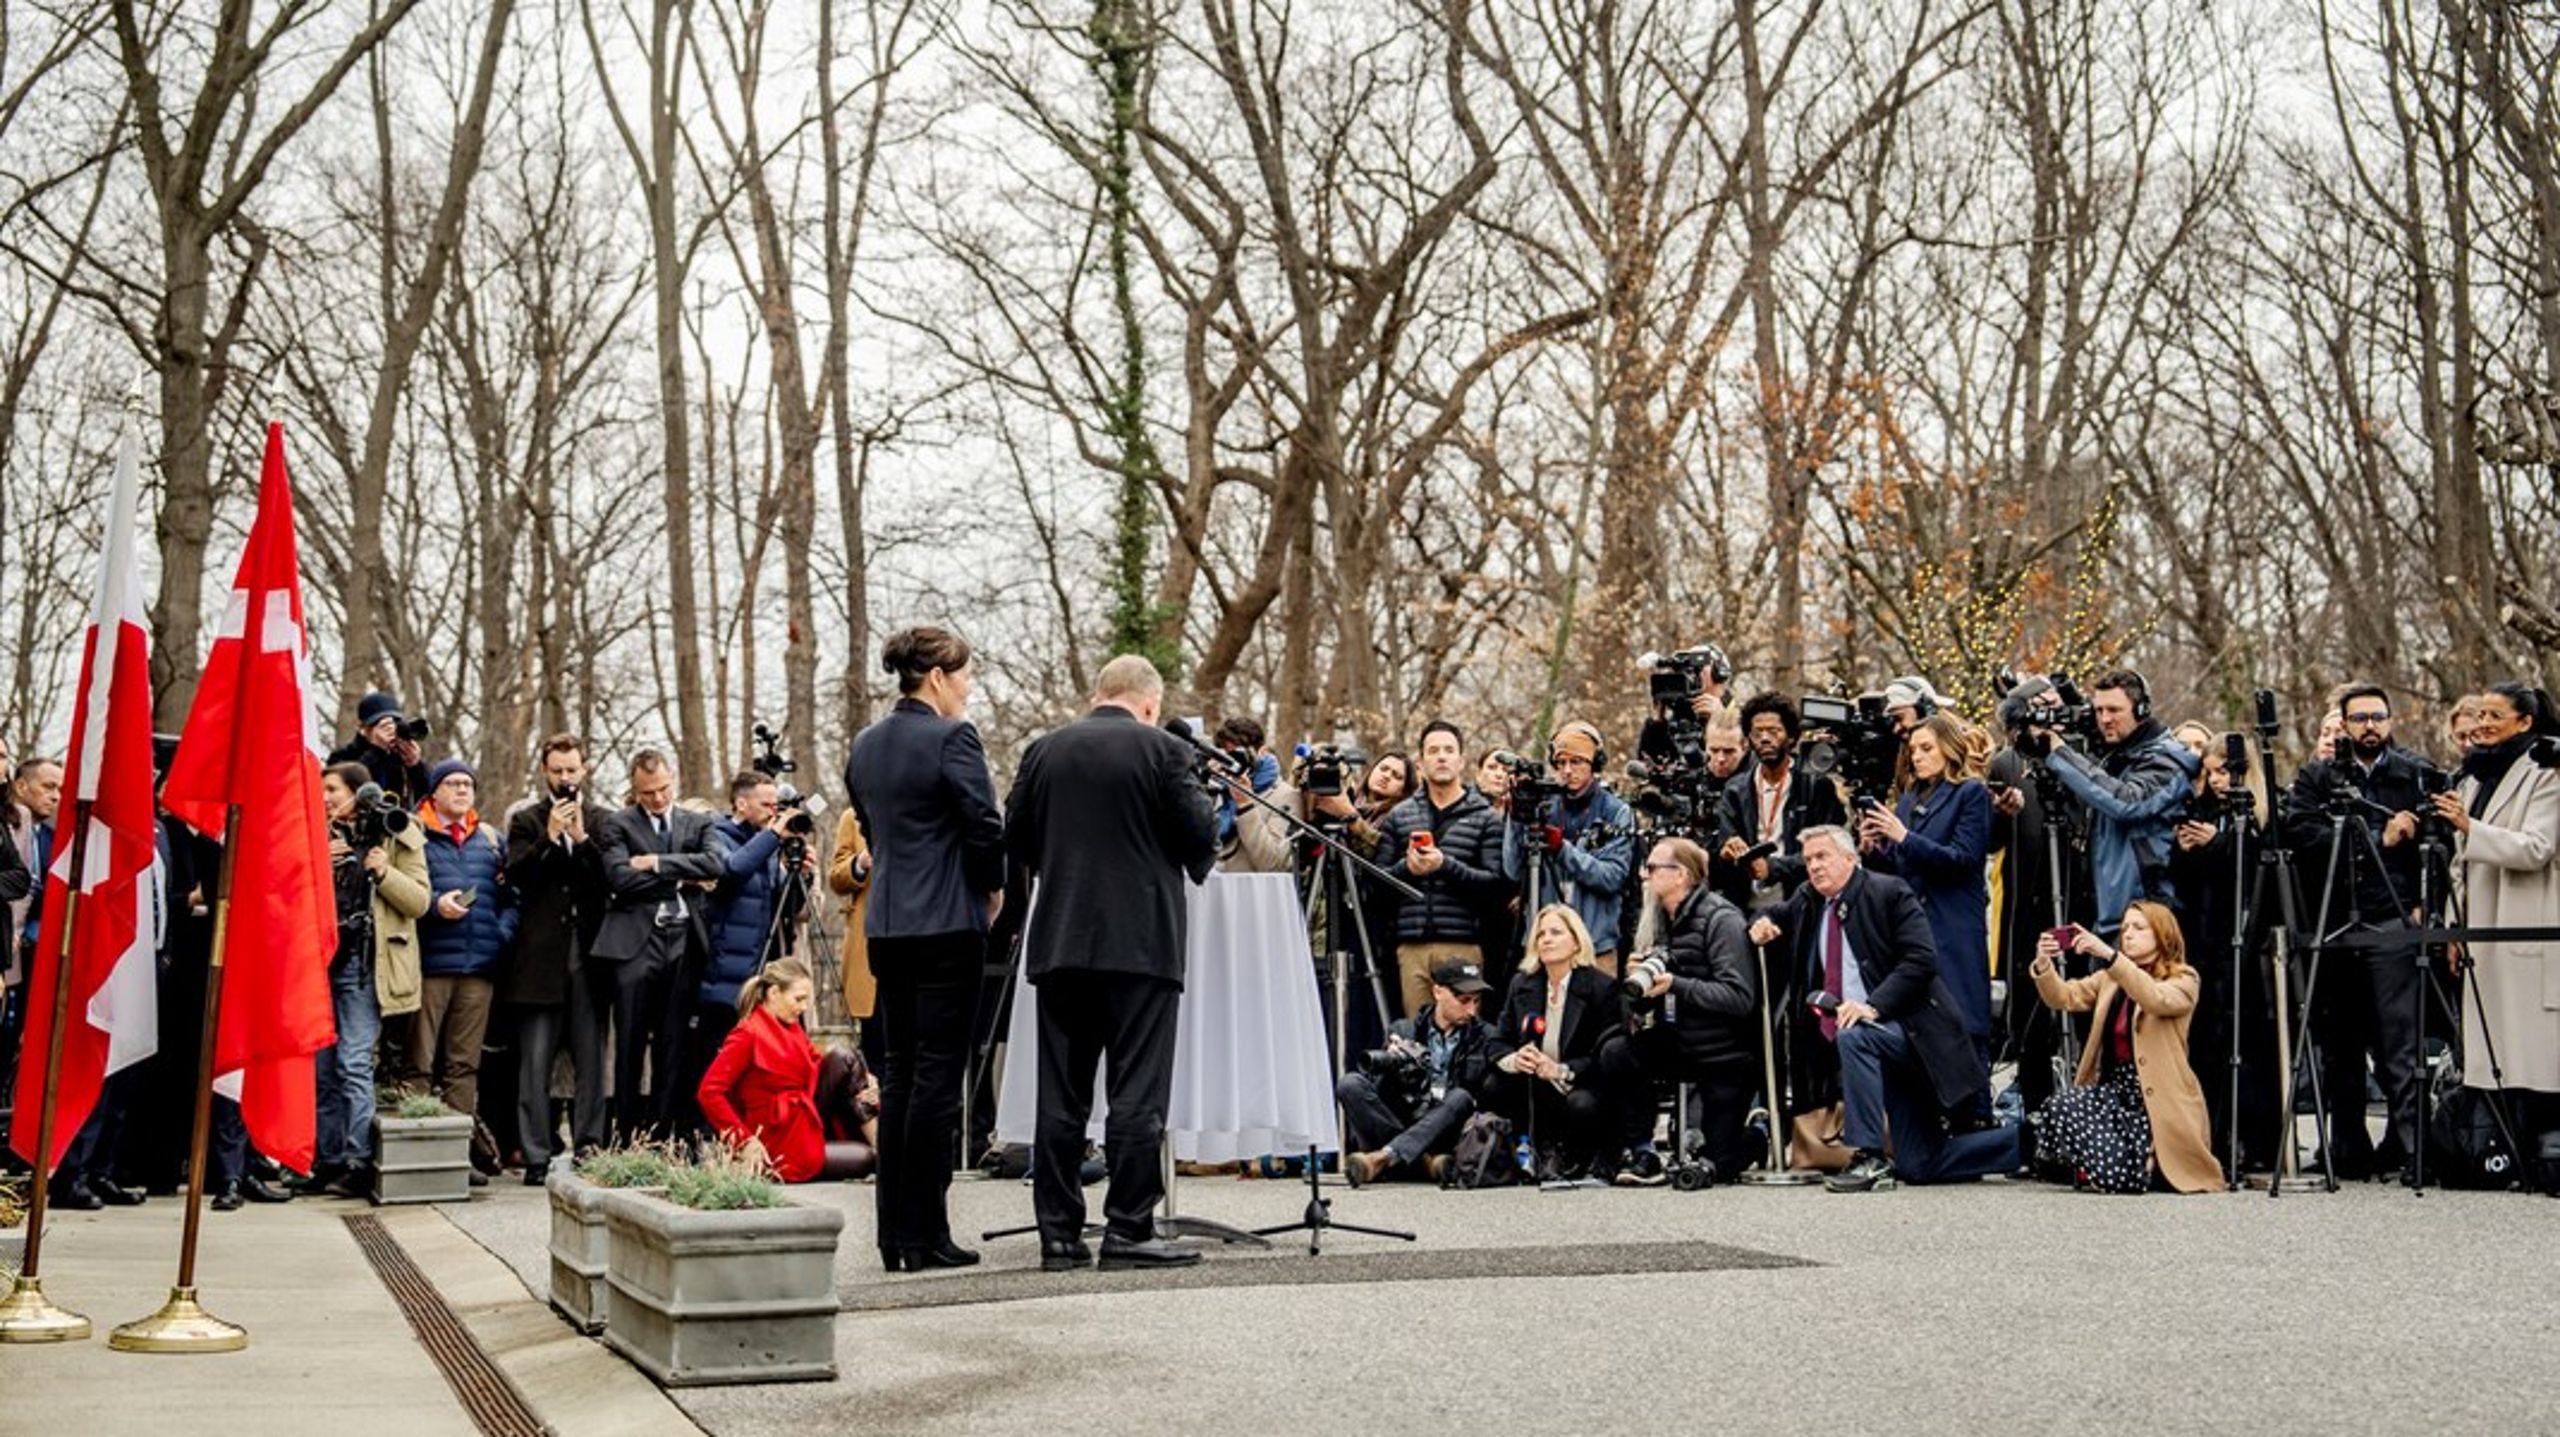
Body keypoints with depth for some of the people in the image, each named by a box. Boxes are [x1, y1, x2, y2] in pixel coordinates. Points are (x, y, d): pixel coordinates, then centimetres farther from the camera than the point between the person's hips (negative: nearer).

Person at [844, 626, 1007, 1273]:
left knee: (898, 1072, 11)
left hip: (885, 924, 7)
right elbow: (985, 827, -14)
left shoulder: (865, 745, 12)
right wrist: (992, 890, 3)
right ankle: (925, 1236, -1)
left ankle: (894, 1235, 13)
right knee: (939, 1073, -3)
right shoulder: (951, 738, -12)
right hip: (948, 924, -7)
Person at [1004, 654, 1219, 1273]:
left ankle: (1059, 1234, 9)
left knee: (1060, 1095, 7)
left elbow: (1015, 838, 11)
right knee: (1137, 1093, -1)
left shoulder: (1044, 751, 7)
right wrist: (1206, 807, 16)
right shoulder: (1161, 750, -5)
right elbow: (1199, 838, -6)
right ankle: (1128, 1230, -2)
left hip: (1059, 941, 4)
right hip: (1141, 941, -4)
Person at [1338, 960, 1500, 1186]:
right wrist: (1387, 1061, -16)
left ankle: (1383, 1158, -45)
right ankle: (1422, 1159, -28)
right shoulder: (1402, 1032, 12)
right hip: (1398, 1124, 1)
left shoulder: (1486, 1037, 10)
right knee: (1350, 1084, -18)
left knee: (1461, 1098, -31)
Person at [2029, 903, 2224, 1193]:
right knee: (2061, 1108, -28)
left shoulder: (2183, 981, -1)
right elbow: (2064, 997, 3)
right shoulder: (2110, 979, 16)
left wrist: (2109, 955, -36)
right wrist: (2043, 965, -19)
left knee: (2120, 1176, -24)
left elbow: (2155, 999, -24)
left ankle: (2151, 1161, 13)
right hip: (2113, 1085, 5)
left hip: (2158, 1095, -5)